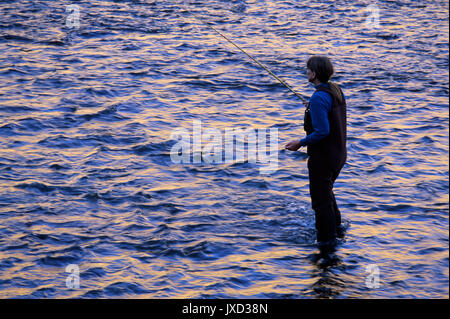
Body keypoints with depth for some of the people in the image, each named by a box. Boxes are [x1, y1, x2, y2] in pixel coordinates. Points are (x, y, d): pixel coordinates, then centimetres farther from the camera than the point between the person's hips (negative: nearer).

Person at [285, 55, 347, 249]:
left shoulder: (318, 98, -25)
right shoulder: (337, 91, 3)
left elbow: (322, 131, -27)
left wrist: (301, 143, -16)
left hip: (322, 157, -9)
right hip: (339, 153, 9)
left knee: (321, 197, 5)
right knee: (326, 191, 27)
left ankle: (326, 238, 15)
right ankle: (336, 229, 37)